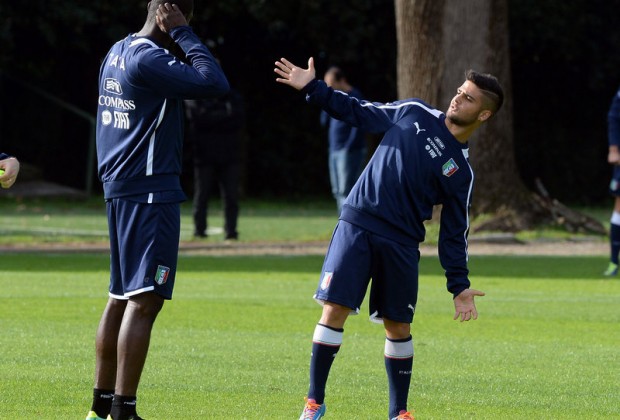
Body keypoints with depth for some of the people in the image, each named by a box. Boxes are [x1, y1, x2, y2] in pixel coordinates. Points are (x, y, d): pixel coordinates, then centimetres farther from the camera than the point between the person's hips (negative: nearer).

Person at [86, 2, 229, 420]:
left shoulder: (118, 52, 12)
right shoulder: (148, 59, -18)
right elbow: (215, 83, -22)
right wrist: (183, 34, -15)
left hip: (120, 187, 10)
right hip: (151, 190, -10)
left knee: (121, 297, 15)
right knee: (144, 300, -10)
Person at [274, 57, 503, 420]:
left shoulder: (461, 172, 4)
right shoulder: (414, 113, 7)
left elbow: (454, 234, 5)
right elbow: (359, 113, 15)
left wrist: (459, 286, -2)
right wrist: (312, 88, 10)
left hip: (401, 244, 0)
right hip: (356, 226, 0)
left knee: (399, 327, 4)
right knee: (335, 309, -9)